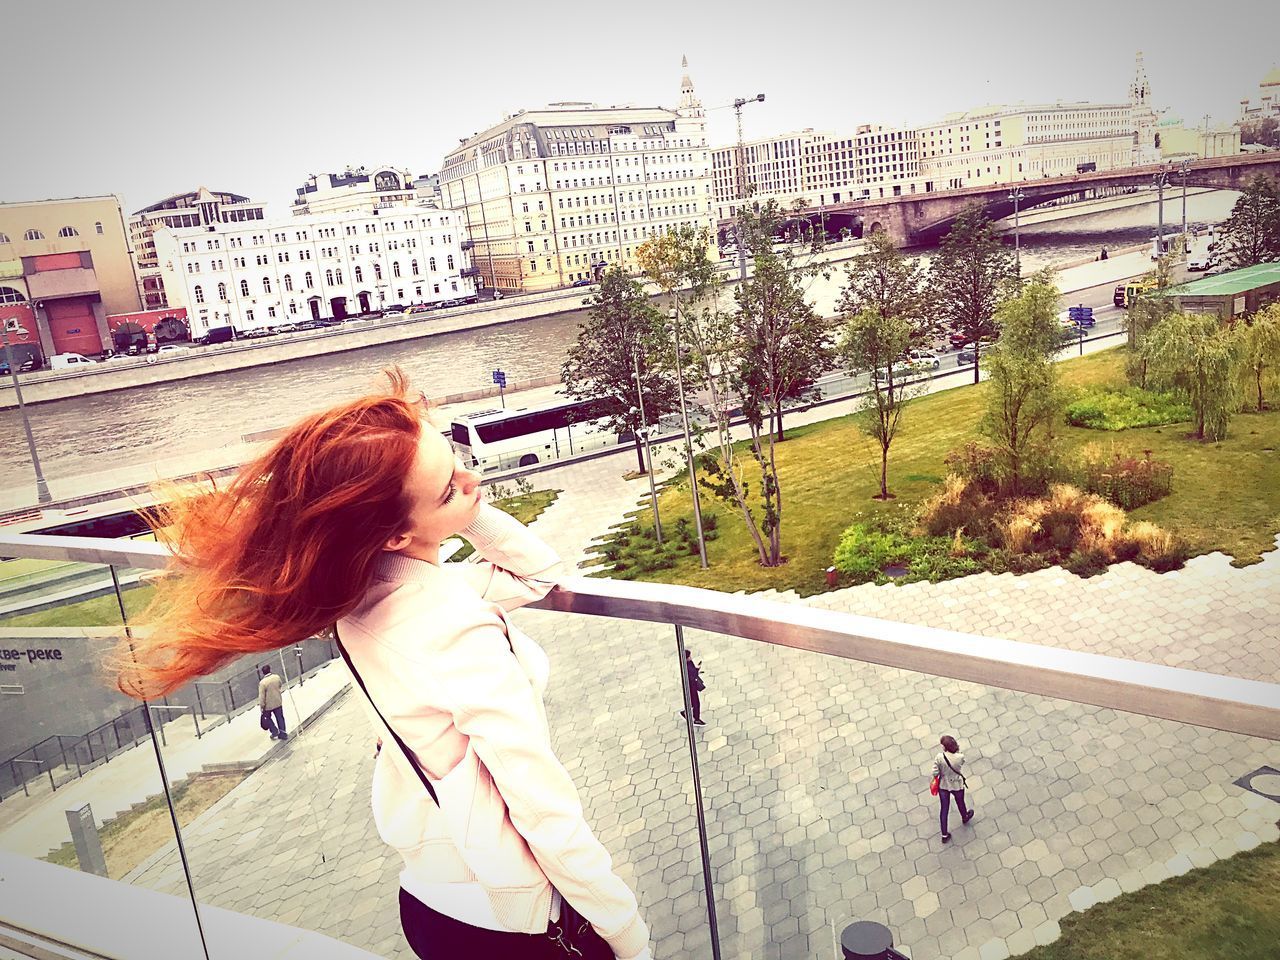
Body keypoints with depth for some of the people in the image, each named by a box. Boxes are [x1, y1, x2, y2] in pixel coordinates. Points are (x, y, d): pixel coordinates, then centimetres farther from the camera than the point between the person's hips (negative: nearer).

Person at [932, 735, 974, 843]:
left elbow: (935, 773, -22)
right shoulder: (960, 757, -26)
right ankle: (965, 817, 63)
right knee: (960, 803, 31)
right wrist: (957, 750, -10)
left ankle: (944, 835, 27)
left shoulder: (939, 757, -29)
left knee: (944, 809, 17)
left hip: (943, 786, 0)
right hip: (957, 785, 0)